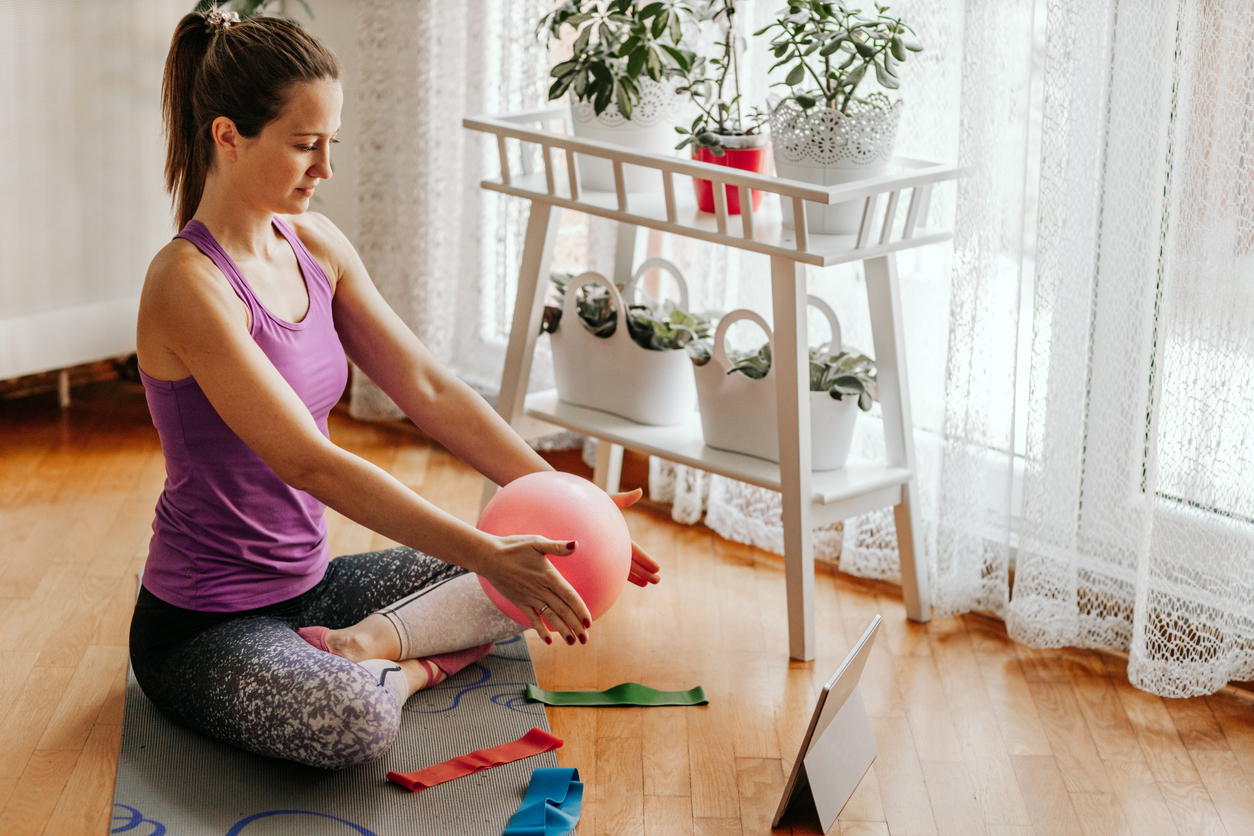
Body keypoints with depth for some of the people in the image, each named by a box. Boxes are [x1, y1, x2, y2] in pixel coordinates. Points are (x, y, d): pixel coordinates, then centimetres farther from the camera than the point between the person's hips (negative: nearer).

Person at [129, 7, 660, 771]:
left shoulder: (315, 246, 3)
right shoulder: (190, 286, -22)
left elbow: (428, 388, 4)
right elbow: (311, 464, -27)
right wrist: (485, 555, -30)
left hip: (307, 585, 9)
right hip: (204, 625, -9)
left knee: (541, 566, 5)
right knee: (353, 719, -39)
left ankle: (367, 643, -9)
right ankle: (411, 668, -7)